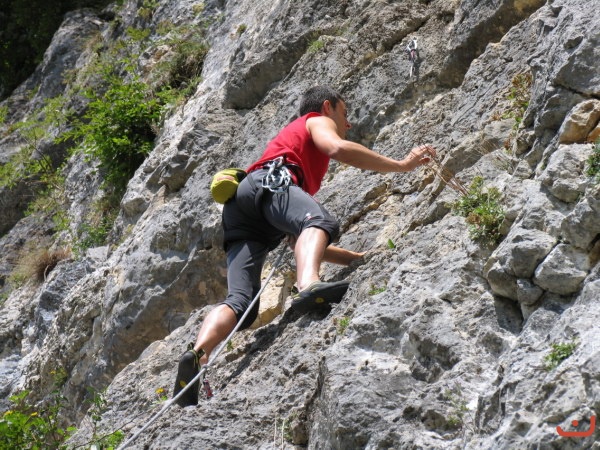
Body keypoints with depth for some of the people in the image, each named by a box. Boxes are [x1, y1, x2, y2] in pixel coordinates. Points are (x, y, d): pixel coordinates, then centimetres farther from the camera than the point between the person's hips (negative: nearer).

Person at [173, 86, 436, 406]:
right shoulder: (317, 121, 27)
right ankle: (309, 286, -65)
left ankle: (197, 356, -39)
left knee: (240, 302, -13)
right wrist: (403, 165, 4)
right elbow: (338, 148, -3)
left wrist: (362, 258, 43)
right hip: (268, 182, -7)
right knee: (319, 221, -34)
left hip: (238, 217, 7)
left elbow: (298, 242, 42)